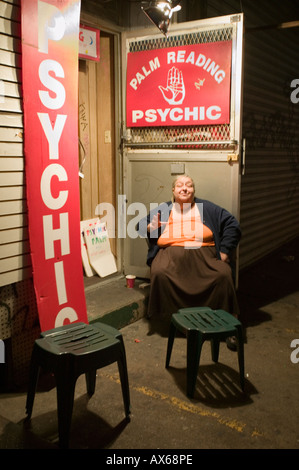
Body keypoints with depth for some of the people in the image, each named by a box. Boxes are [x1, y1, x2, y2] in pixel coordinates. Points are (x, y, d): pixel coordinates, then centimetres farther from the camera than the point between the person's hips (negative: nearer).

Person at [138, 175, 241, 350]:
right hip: (171, 252, 1)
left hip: (203, 252, 0)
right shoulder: (163, 209, 24)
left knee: (224, 275, -28)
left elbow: (232, 224, 14)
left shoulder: (206, 208, 20)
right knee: (160, 273, -33)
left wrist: (224, 251, 0)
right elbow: (141, 225, 21)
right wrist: (150, 227, -4)